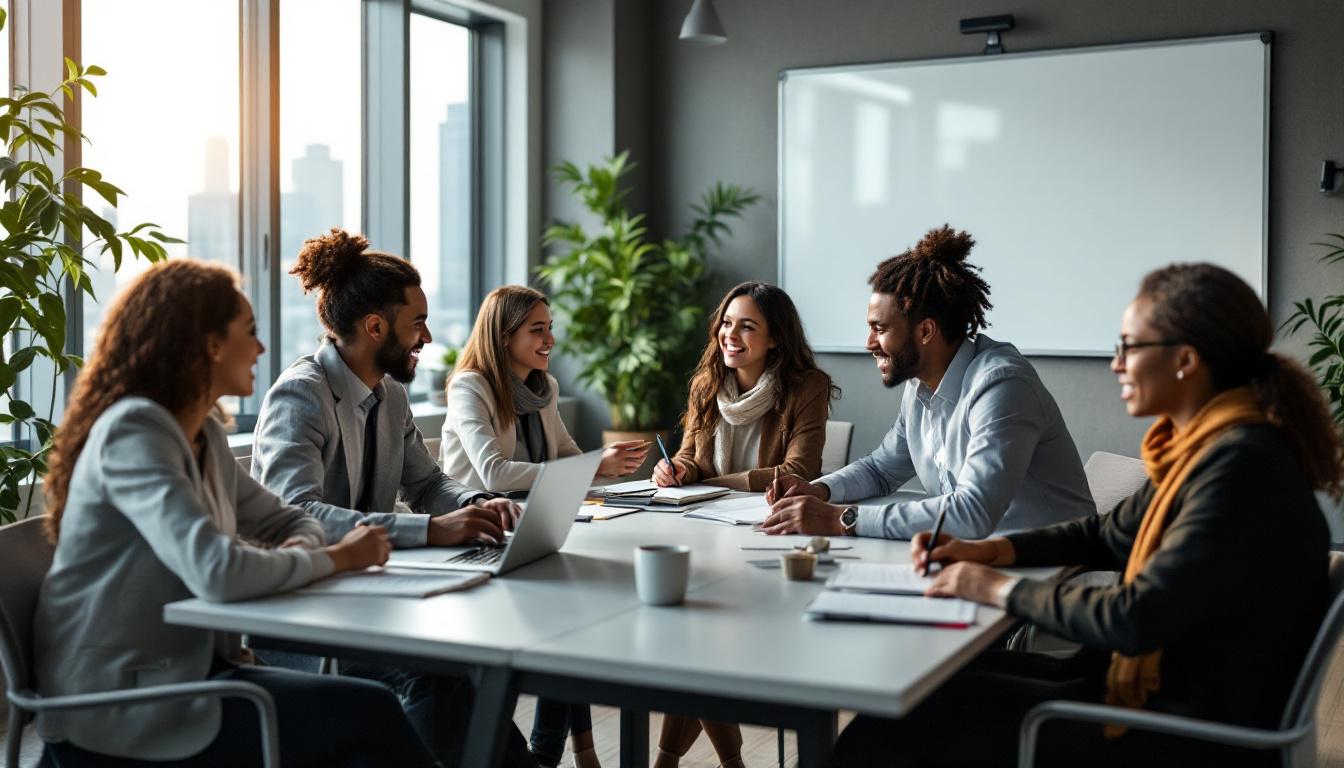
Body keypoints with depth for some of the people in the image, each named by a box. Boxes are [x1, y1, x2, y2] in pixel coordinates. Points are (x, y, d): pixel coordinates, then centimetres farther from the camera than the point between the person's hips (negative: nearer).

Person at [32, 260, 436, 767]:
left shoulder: (204, 437, 10)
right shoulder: (133, 431, -18)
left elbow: (289, 522, 18)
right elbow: (218, 572, -30)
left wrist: (298, 551, -7)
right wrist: (334, 559, -15)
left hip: (182, 672, 8)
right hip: (118, 708, -8)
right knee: (369, 713, -14)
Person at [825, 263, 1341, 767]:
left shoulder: (1242, 466, -23)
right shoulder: (1205, 447, 7)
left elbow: (1136, 619, -27)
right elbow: (1109, 534, 21)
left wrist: (1002, 589, -14)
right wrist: (996, 550, 8)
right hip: (1166, 694, 9)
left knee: (924, 713, -10)